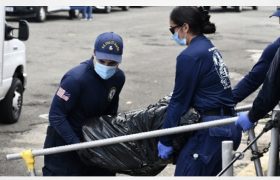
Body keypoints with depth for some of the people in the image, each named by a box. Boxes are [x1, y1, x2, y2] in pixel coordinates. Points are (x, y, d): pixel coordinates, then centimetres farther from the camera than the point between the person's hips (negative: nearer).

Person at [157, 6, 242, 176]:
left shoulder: (190, 56, -14)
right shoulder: (210, 48, 14)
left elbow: (179, 101, -11)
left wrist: (165, 141, -3)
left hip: (212, 131, -10)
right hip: (231, 128, 10)